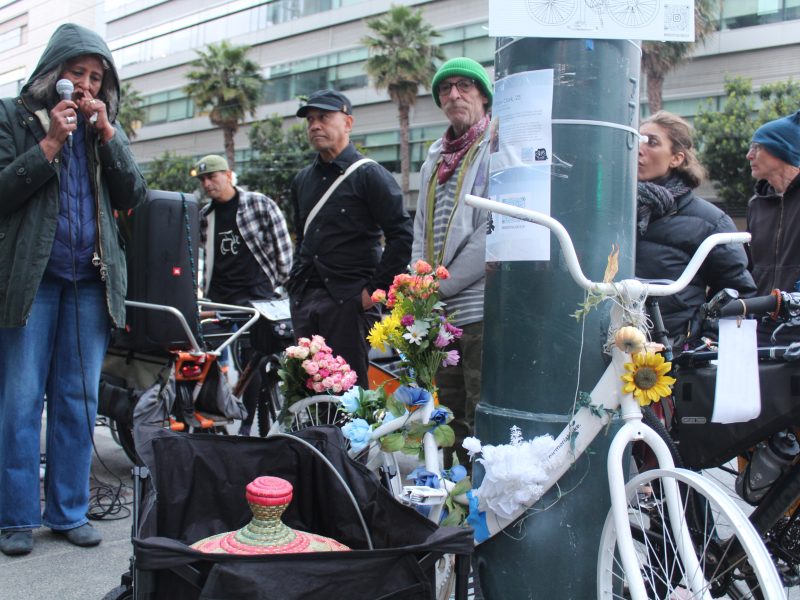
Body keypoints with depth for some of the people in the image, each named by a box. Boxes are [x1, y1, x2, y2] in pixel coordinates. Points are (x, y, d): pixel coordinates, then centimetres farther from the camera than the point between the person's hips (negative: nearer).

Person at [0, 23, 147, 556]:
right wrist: (50, 143, -11)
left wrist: (107, 133, -3)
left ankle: (70, 511, 15)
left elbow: (133, 196, 5)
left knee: (80, 400, 5)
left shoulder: (107, 129, 15)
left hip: (92, 281, 3)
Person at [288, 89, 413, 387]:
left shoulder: (369, 175, -4)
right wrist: (296, 281, 18)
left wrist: (375, 289, -13)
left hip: (349, 299, -7)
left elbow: (401, 236, -11)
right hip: (304, 301, 7)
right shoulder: (303, 180, 18)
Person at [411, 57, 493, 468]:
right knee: (449, 415, 15)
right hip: (438, 312, 8)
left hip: (480, 306, -7)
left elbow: (494, 231, -13)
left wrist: (442, 285, -11)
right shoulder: (435, 158, 20)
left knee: (481, 419, -4)